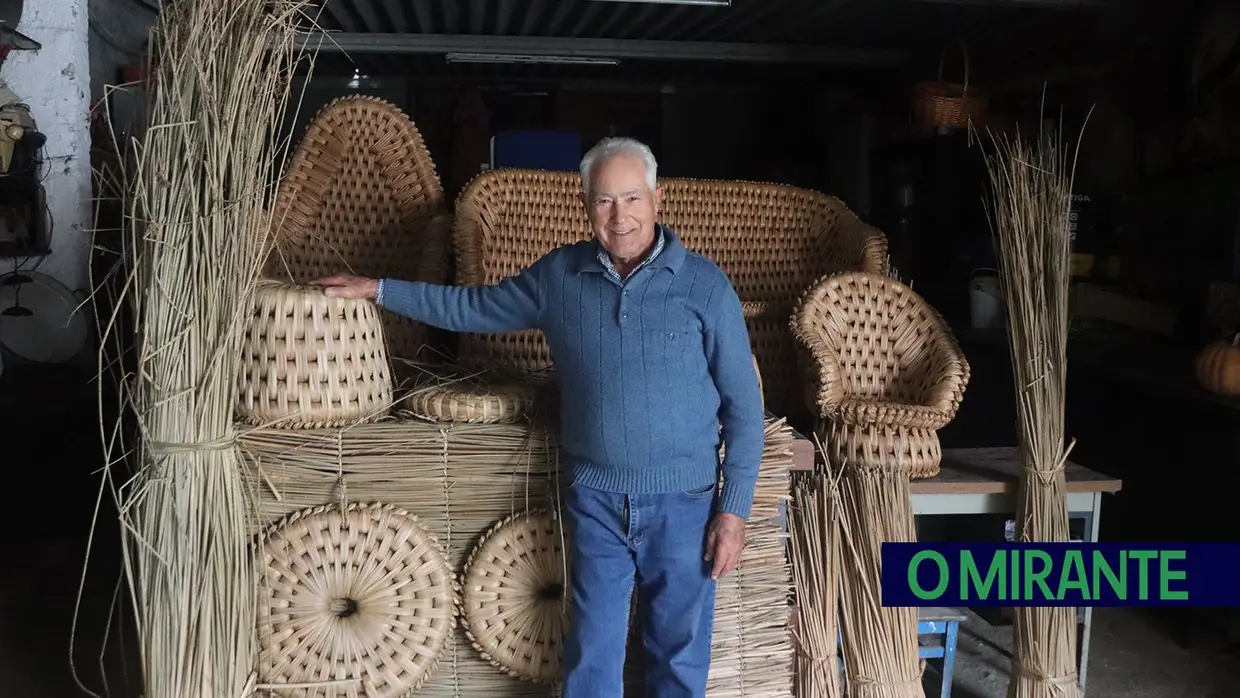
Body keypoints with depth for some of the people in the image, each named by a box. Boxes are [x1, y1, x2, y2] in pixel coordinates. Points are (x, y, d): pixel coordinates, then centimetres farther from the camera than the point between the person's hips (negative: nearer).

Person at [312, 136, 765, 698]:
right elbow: (474, 308, 17)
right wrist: (377, 290, 15)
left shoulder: (704, 284, -6)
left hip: (682, 502, -2)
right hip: (595, 499, 2)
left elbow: (743, 404, -4)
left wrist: (734, 509, -8)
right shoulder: (558, 276, 2)